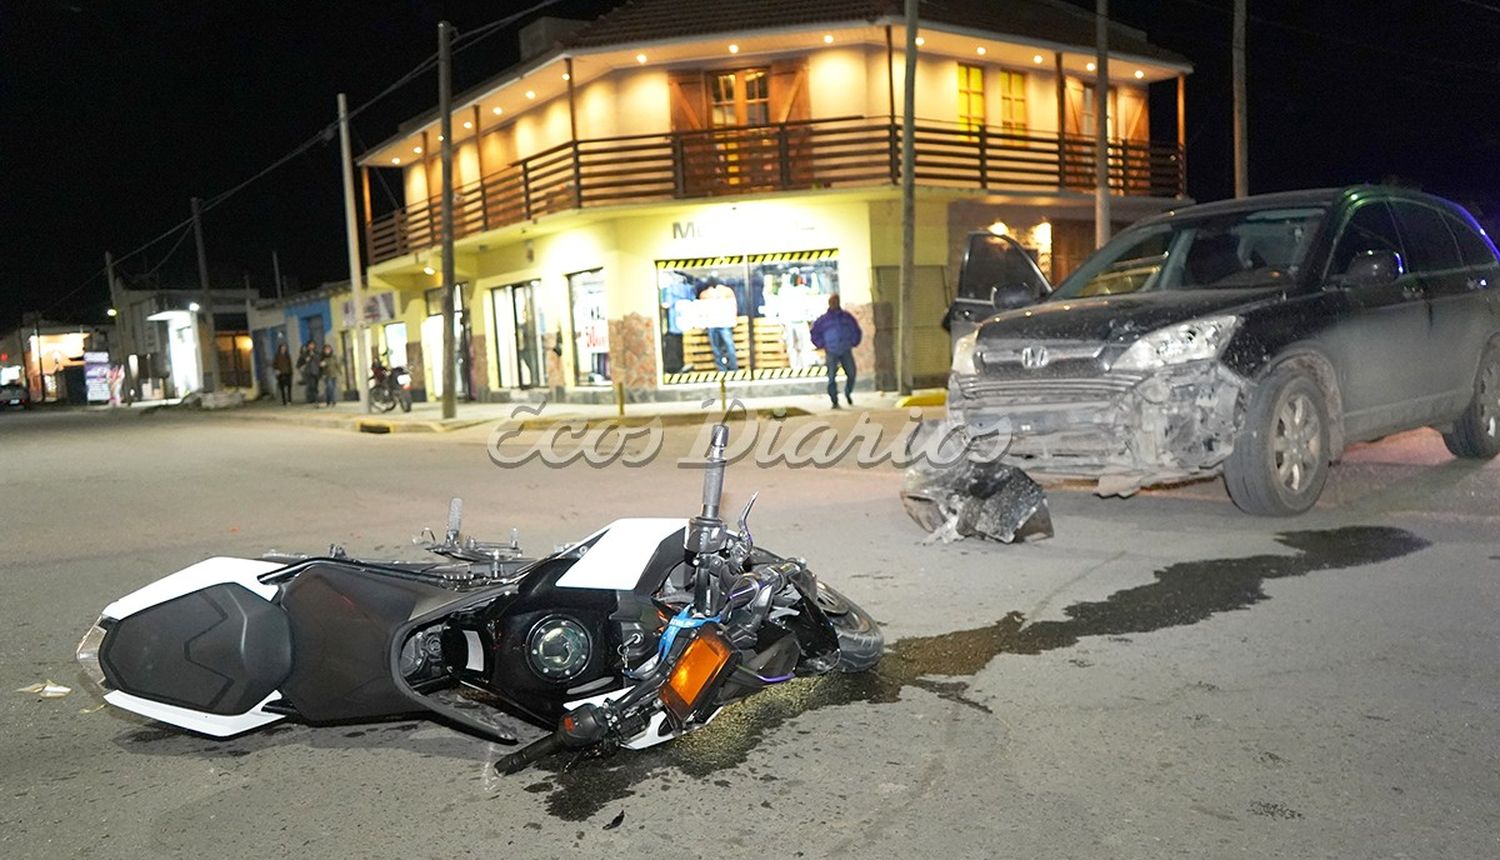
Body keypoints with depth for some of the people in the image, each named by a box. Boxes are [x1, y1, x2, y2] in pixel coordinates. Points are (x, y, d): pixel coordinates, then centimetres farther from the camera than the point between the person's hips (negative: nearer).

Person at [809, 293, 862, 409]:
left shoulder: (847, 317, 7)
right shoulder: (823, 319, 0)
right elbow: (814, 334, 7)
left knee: (851, 374, -3)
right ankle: (834, 401, 2)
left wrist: (853, 343, 7)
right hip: (831, 353, -2)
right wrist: (823, 345, 1)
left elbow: (857, 331, 17)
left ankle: (848, 393, 23)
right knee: (832, 377, -6)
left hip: (846, 351, 2)